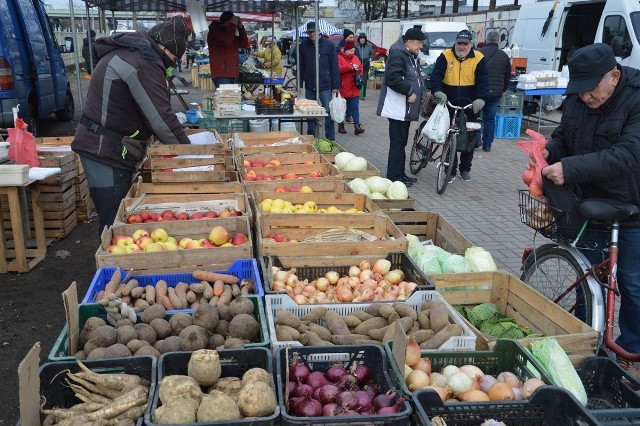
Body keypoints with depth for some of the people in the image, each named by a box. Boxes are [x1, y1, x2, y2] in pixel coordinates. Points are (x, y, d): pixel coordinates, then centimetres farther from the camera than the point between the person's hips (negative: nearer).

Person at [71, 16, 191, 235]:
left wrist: (178, 143, 16)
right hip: (107, 151, -11)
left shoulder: (130, 51, 17)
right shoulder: (144, 62, -18)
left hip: (104, 148, 11)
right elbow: (160, 116, -19)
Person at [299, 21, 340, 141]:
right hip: (309, 86, 3)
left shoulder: (329, 45, -3)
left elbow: (334, 67, -3)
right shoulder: (303, 45, 4)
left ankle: (330, 139, 4)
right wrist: (300, 84, 4)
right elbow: (301, 67, 9)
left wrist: (336, 86, -7)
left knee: (328, 113, -3)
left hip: (325, 86, -3)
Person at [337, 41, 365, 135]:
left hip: (354, 89, 4)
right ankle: (341, 126, 19)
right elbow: (338, 68, -23)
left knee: (354, 107, 1)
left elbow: (360, 67, 22)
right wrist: (351, 67, -25)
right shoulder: (339, 58, -7)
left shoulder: (355, 58, 12)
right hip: (343, 89, -4)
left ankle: (357, 126, -4)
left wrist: (359, 72, 1)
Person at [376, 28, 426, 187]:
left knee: (401, 142, 15)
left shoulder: (412, 56, 18)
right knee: (398, 142, -7)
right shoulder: (398, 55, -16)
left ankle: (400, 174, 24)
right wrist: (410, 91, -21)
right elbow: (393, 78, -27)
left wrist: (418, 92, 16)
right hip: (398, 107, -11)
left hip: (406, 107, 11)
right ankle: (394, 177, -2)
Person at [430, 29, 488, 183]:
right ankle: (451, 171, 14)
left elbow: (483, 82, -8)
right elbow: (435, 75, -11)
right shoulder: (446, 56, -2)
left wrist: (480, 99, -25)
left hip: (469, 107, 0)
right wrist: (438, 92, -30)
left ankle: (465, 169, 26)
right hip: (449, 106, 0)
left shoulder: (478, 59, -3)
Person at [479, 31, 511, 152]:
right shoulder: (504, 56, 7)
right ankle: (487, 145, 9)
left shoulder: (479, 53, -6)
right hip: (496, 93, 3)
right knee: (490, 118, 8)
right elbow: (508, 76, 15)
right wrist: (503, 90, 26)